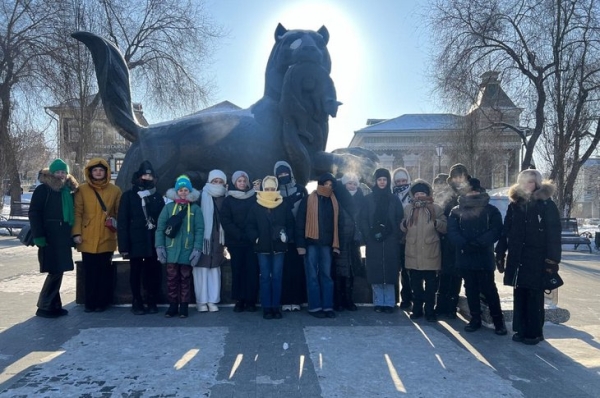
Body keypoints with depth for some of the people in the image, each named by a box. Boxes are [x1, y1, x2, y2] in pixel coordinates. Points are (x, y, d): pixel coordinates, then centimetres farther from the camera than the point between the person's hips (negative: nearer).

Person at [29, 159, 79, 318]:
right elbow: (34, 213, -10)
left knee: (58, 271, 9)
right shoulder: (42, 189, -4)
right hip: (49, 238, -6)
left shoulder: (68, 191, 14)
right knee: (55, 272, -7)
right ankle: (44, 306, 5)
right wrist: (38, 236, -17)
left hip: (63, 238, 6)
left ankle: (53, 305, 17)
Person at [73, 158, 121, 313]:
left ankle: (102, 302, 16)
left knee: (105, 272, 5)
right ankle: (90, 302, 16)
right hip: (88, 239, 0)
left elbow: (120, 213, 8)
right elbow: (77, 213, 1)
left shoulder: (115, 190, 5)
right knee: (89, 272, 5)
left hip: (107, 238, 0)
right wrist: (76, 233, -6)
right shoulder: (82, 189, 3)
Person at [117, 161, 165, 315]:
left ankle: (152, 302, 16)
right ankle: (137, 303, 17)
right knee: (136, 273, 7)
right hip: (136, 242, -2)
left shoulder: (158, 197, 11)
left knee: (153, 273, 4)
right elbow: (122, 222, -3)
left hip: (153, 242, 2)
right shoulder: (128, 196, 2)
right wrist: (123, 245, -10)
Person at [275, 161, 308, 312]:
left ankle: (296, 300, 9)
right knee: (284, 269, -1)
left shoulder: (301, 190, 7)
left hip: (298, 236, 0)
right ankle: (285, 301, 6)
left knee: (297, 268, 1)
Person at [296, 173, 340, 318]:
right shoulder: (308, 200, -1)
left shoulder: (334, 202, 11)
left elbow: (336, 224, 14)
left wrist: (336, 244, 7)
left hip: (326, 244, 4)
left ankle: (327, 306, 12)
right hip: (311, 243, -3)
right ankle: (315, 307, 8)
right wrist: (300, 244, -10)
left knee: (326, 275, 7)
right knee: (312, 276, 1)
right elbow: (300, 222, -4)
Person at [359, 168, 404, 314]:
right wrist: (368, 237, -8)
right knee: (375, 273, -1)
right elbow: (363, 220, 2)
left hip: (390, 241, 0)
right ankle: (378, 303, 9)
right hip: (373, 241, 0)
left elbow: (400, 220, 6)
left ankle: (389, 303, 8)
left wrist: (397, 237, -6)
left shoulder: (394, 200, 10)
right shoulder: (368, 199, 7)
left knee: (389, 272, 0)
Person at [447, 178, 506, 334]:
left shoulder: (491, 211, 4)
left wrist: (477, 243, -21)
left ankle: (498, 320, 13)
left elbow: (495, 231, -8)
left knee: (488, 289, -2)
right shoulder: (456, 211, 8)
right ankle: (475, 319, 22)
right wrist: (464, 245, -20)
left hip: (484, 257, -2)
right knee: (471, 289, 10)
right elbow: (452, 232, -3)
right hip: (465, 257, 2)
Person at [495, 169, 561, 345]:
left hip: (537, 258, -4)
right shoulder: (514, 204, 9)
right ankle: (520, 329, 20)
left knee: (535, 296, 2)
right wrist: (500, 253, 6)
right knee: (519, 295, 10)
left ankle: (535, 332, 14)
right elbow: (506, 231, 10)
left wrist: (552, 259, -14)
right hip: (516, 258, 4)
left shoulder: (547, 205, -3)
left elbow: (554, 234, -8)